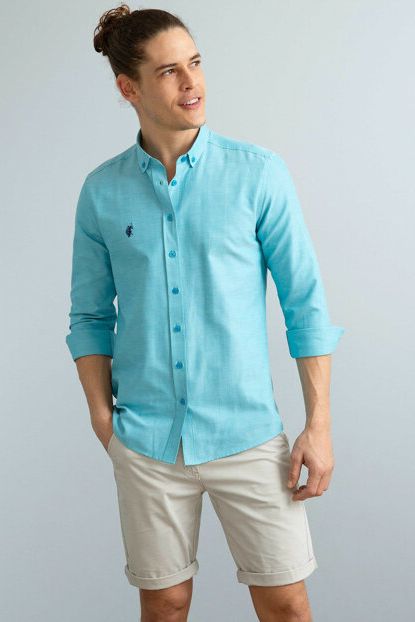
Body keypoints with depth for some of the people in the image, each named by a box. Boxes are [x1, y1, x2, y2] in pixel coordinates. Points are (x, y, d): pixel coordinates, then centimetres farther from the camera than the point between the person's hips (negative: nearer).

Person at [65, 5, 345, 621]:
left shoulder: (258, 172, -5)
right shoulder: (101, 192, 0)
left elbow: (305, 302, -3)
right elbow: (90, 316, 9)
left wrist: (319, 424, -5)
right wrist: (103, 419, 1)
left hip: (247, 432, -1)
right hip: (145, 442, 1)